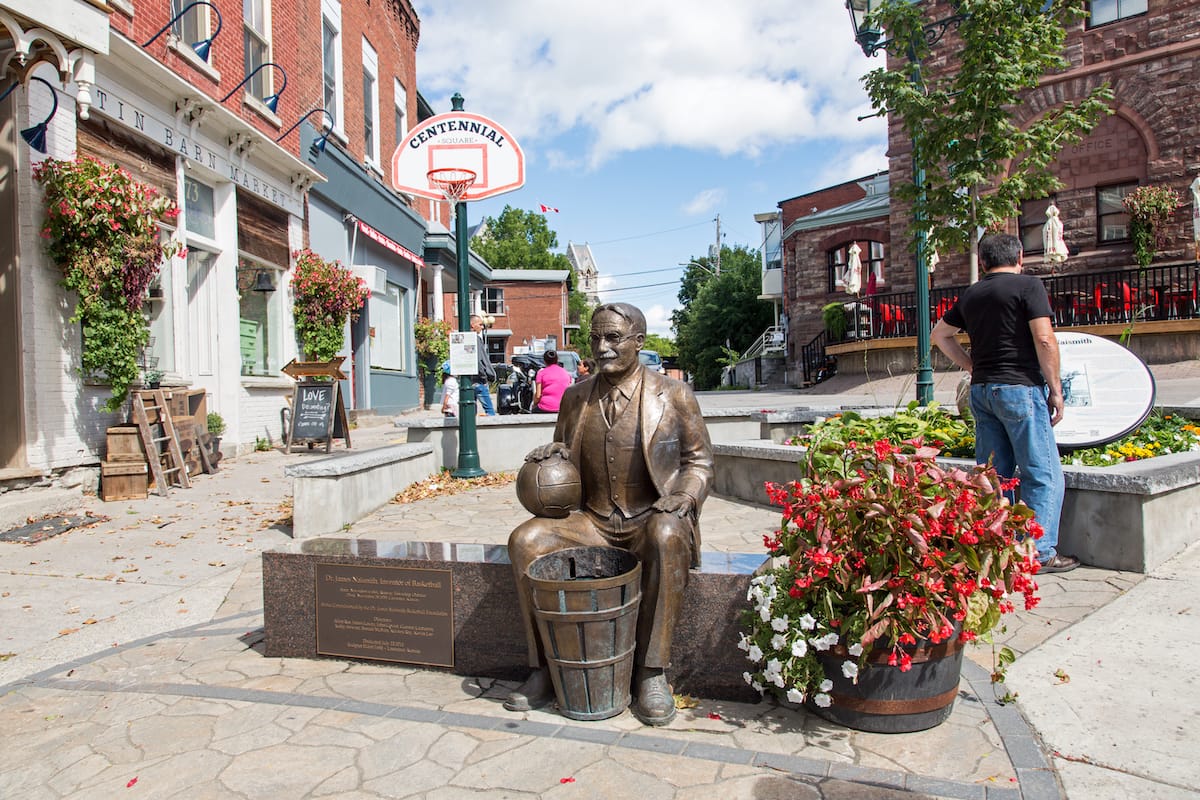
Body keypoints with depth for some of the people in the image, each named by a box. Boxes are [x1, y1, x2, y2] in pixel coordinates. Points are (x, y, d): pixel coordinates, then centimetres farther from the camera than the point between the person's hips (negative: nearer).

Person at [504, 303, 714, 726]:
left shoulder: (673, 394, 0)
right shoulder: (575, 397, 10)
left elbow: (699, 460, 4)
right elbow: (563, 463, 21)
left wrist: (685, 494, -17)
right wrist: (554, 453, -4)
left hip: (651, 520, -3)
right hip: (592, 520, 4)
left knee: (667, 535, -37)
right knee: (525, 539, -20)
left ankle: (651, 673, -23)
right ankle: (544, 667, -8)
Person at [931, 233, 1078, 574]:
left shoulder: (970, 295, 13)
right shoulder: (1028, 286, -5)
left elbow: (939, 334, 24)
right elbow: (1044, 340, -13)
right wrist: (1055, 388, -6)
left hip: (981, 391, 6)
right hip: (1020, 388, -6)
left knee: (994, 474, 11)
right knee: (1043, 475, 2)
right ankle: (1041, 553, 4)